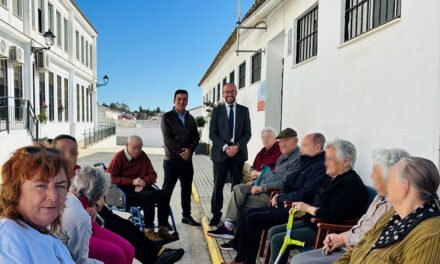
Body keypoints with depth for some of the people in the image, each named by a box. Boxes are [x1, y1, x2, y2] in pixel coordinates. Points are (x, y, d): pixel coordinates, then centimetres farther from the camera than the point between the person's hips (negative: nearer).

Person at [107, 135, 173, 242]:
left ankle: (163, 229, -14)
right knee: (148, 197, -32)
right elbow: (110, 178, -11)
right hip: (125, 191, -5)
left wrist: (144, 181, -13)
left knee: (163, 195, -20)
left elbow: (152, 175, 11)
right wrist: (132, 182, -19)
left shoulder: (143, 156, 9)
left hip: (141, 188, 5)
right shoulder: (119, 157, -5)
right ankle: (149, 231, -23)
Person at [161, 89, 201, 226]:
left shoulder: (190, 118, 13)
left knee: (187, 188, 12)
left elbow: (196, 137, 7)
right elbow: (167, 139, -10)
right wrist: (181, 152, -15)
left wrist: (189, 150, -11)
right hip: (172, 159, -5)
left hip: (187, 159, 5)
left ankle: (186, 215, 24)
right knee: (167, 189, 0)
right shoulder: (167, 117, -2)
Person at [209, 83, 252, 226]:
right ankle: (216, 214, 12)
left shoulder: (244, 110, 9)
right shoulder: (217, 110, 6)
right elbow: (212, 134, 0)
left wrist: (237, 146, -11)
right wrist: (225, 147, -13)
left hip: (238, 153, 1)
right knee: (218, 186, 1)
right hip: (220, 152, -1)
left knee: (237, 185, 3)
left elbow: (247, 132, 4)